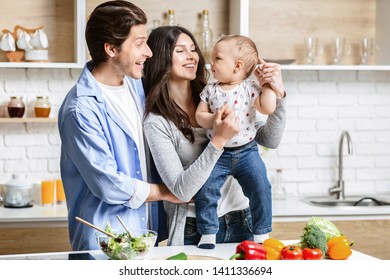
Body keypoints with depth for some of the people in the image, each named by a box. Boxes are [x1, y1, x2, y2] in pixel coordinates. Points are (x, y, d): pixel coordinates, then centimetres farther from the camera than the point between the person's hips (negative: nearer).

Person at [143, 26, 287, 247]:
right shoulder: (156, 123, -12)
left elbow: (270, 140, -5)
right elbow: (181, 191, -19)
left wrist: (279, 96, -21)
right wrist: (218, 141, -27)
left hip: (240, 221, 3)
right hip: (193, 230, -3)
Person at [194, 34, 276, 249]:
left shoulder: (250, 88, -6)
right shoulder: (210, 90, 1)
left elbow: (268, 108, -16)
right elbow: (199, 115, 0)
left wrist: (268, 84, -14)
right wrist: (213, 120, -19)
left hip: (246, 151, -1)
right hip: (217, 152, 2)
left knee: (260, 189, -7)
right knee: (205, 190, -8)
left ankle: (261, 235, 10)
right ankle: (207, 235, 7)